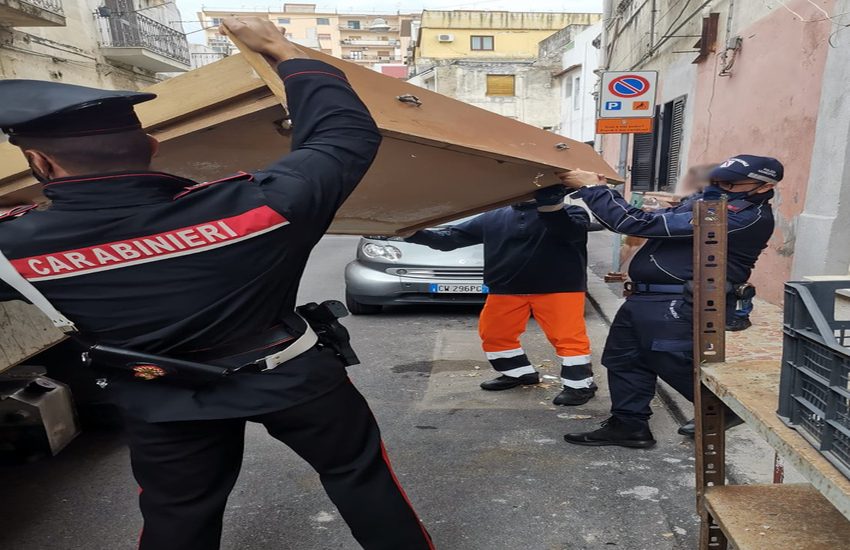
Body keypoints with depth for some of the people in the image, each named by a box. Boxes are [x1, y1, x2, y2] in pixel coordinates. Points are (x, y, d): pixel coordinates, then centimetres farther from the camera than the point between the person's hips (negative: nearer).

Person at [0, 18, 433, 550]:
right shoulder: (253, 209, -29)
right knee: (358, 473, 20)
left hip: (165, 403, 2)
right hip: (292, 378, -1)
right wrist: (281, 48, -5)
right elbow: (349, 132, -16)